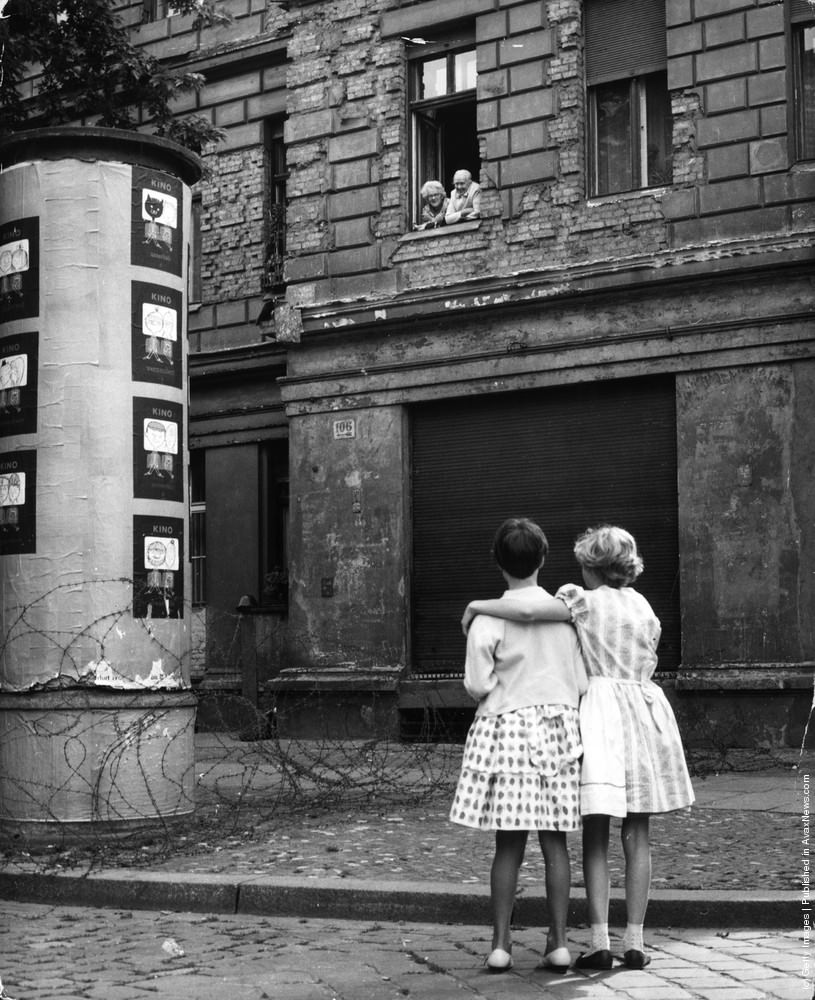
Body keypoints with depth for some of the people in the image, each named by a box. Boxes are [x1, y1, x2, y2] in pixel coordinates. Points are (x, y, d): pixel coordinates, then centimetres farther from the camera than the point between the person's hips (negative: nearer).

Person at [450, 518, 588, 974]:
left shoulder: (489, 616, -9)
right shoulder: (564, 610, 0)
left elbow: (478, 684, -9)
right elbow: (582, 682, 4)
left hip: (506, 729, -2)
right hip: (558, 727, 2)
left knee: (509, 843, 4)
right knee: (555, 841, 7)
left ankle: (501, 943, 5)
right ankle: (559, 941, 7)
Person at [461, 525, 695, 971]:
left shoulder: (585, 601, -6)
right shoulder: (643, 606, 12)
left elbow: (527, 610, -21)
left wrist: (477, 605, -6)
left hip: (599, 711, -4)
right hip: (644, 711, 4)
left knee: (595, 836, 0)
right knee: (637, 835, 8)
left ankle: (599, 942, -4)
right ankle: (634, 943, 8)